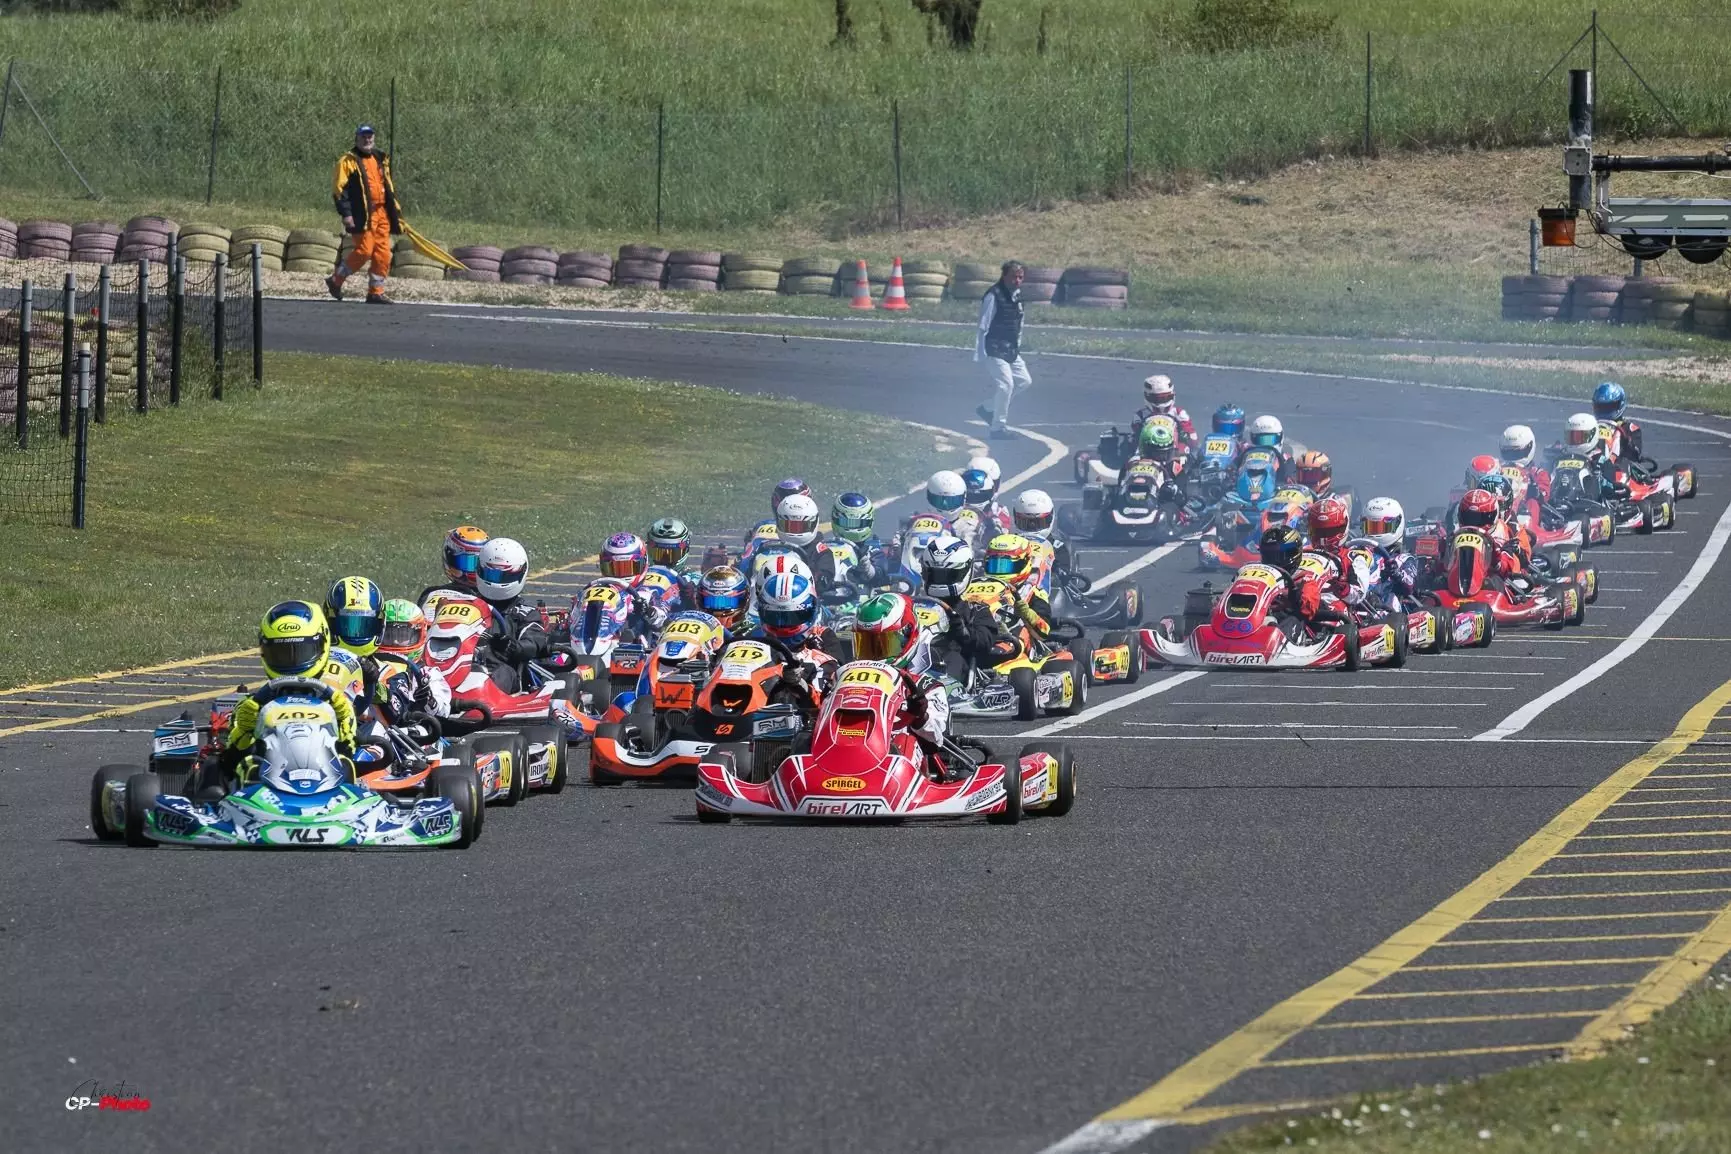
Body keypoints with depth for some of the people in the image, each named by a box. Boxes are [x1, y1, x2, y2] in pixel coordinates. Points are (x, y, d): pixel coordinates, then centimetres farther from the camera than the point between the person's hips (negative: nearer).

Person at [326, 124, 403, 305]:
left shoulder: (381, 161, 20)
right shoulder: (348, 161, -1)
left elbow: (389, 188, 28)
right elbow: (339, 188, -7)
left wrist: (396, 212, 22)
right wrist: (345, 213, -15)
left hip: (381, 213, 7)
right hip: (361, 215, -7)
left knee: (383, 253, 0)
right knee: (365, 250, -15)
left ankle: (376, 291, 6)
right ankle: (336, 281, 0)